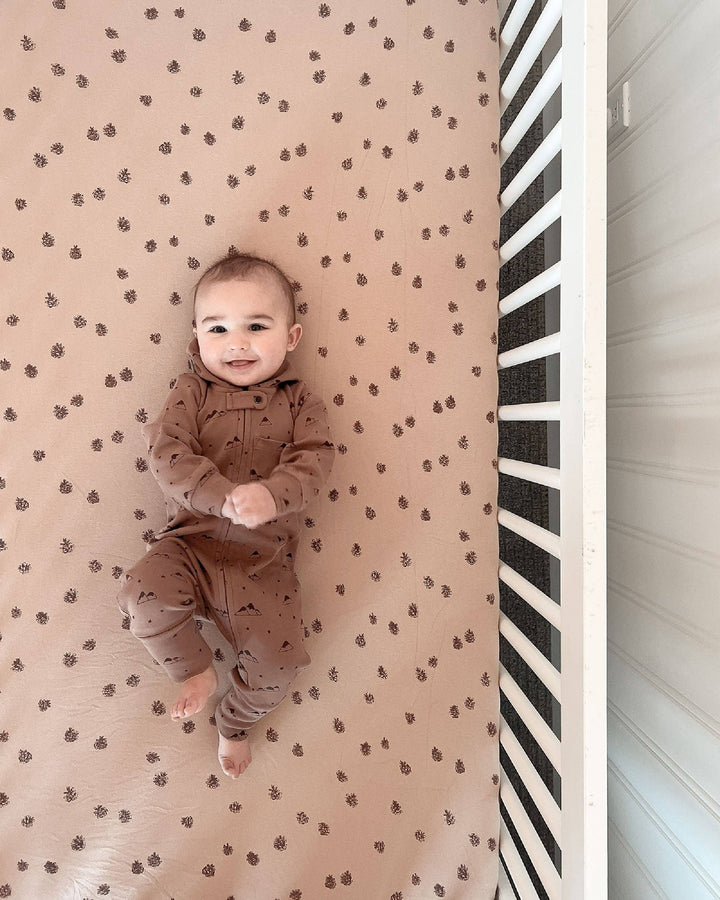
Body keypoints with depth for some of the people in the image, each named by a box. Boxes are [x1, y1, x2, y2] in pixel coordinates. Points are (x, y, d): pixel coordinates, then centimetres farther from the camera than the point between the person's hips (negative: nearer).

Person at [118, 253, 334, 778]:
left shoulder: (299, 401, 3)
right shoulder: (192, 392, 2)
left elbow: (314, 461, -11)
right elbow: (168, 452, -13)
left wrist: (270, 495, -32)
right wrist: (223, 496, -31)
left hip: (263, 561, 0)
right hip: (190, 542, 1)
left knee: (279, 662, -4)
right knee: (145, 597, -25)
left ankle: (235, 723, 32)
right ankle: (197, 670, 8)